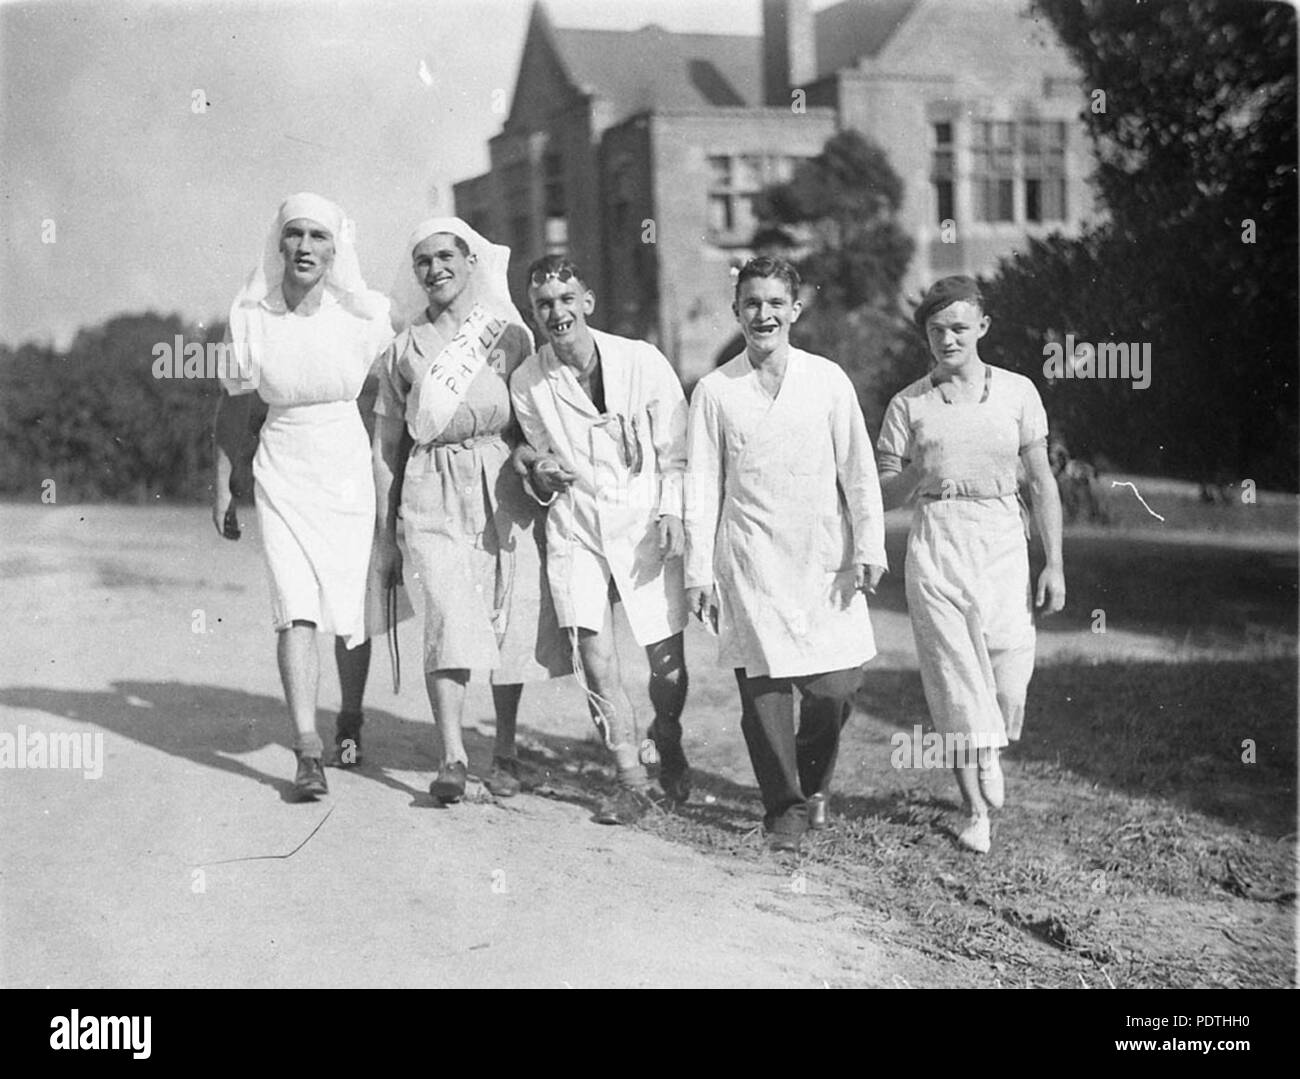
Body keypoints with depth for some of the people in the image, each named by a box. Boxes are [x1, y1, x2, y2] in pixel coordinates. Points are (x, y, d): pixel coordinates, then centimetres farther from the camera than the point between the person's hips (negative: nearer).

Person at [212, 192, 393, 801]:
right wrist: (223, 489, 8)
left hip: (351, 471, 0)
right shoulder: (250, 319, -4)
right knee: (296, 610, -13)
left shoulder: (364, 317, -6)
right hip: (282, 475, 0)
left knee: (350, 612, 5)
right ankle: (307, 752, -16)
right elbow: (233, 408, 7)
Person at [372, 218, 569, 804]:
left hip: (504, 489, 1)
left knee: (513, 620, 0)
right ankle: (452, 759, -17)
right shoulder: (405, 349, 12)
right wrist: (384, 531, 11)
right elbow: (385, 445, 14)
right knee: (448, 616, -15)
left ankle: (505, 752, 15)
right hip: (434, 495, 0)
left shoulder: (510, 333, 10)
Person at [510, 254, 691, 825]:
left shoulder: (643, 361, -6)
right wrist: (541, 475, -8)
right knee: (595, 659, -9)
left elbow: (676, 452, 1)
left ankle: (666, 744, 33)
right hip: (575, 526, 1)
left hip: (646, 523, -1)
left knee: (668, 666, 1)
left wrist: (672, 511, -11)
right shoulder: (526, 382, 0)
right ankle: (631, 780, 7)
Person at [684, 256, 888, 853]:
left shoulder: (828, 380, 4)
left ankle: (813, 783, 24)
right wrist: (698, 571, 1)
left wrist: (869, 546, -2)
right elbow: (702, 486, 5)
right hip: (749, 564, 0)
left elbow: (858, 470, 5)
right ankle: (785, 808, 11)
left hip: (823, 559, 1)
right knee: (763, 691, -3)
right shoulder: (714, 390, 4)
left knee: (835, 687, -3)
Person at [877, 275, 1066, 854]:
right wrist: (919, 472, -16)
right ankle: (976, 812, 9)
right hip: (936, 546, 0)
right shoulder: (909, 404, 4)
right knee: (957, 683, -3)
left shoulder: (1017, 392, 5)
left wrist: (1055, 563, 3)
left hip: (1002, 545, 1)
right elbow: (885, 495, 6)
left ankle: (989, 753, 33)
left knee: (1009, 689, -2)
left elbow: (1043, 483, 7)